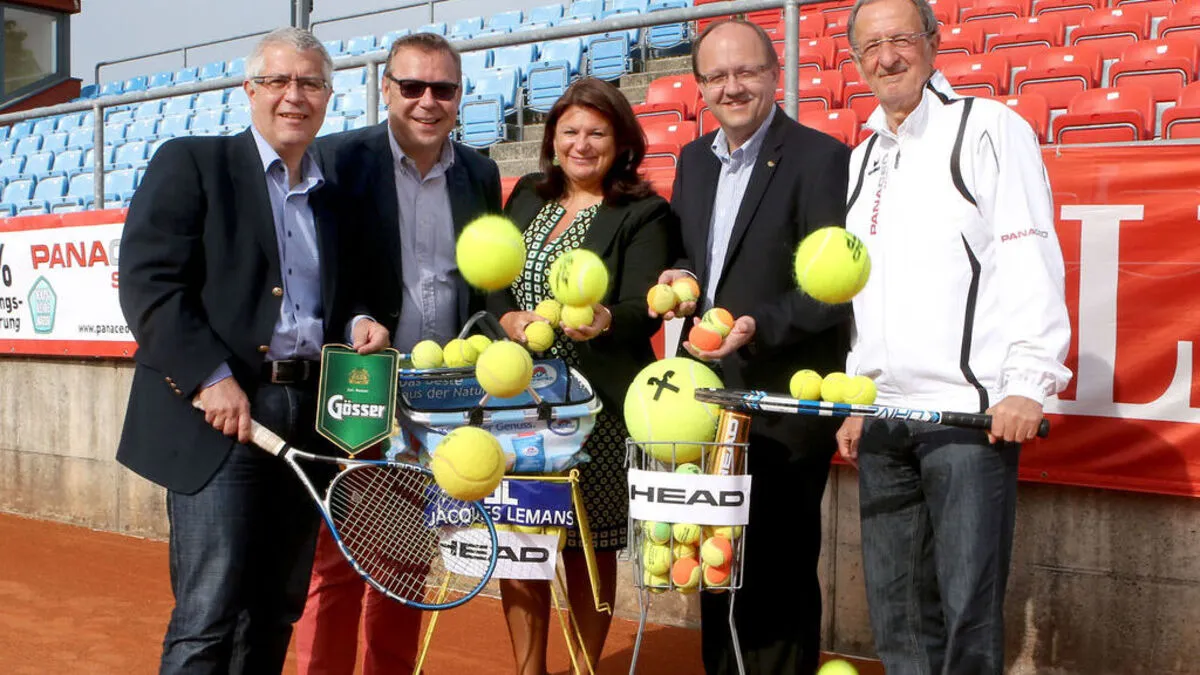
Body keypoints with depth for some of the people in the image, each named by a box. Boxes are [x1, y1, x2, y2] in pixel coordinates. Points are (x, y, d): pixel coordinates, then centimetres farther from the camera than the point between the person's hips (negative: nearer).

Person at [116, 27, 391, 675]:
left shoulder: (335, 193, 17)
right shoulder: (190, 162, 1)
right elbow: (147, 281, -9)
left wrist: (357, 323, 1)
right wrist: (210, 377, -18)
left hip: (309, 421, 6)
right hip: (219, 414, -5)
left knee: (277, 612, 12)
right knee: (209, 619, -6)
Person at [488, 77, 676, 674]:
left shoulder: (643, 214, -1)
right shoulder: (527, 196, 14)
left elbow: (645, 309, -11)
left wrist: (604, 319, -33)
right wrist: (508, 318, -9)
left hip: (595, 405, -4)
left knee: (587, 544, 3)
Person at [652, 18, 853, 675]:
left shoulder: (822, 159, -11)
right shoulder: (694, 158, 11)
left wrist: (760, 326, -27)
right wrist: (680, 276, -2)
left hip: (783, 405, -7)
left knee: (778, 568, 4)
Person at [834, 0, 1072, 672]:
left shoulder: (989, 128, 1)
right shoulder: (862, 159, 19)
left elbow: (1030, 263, -8)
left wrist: (1028, 384, -16)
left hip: (970, 412, -6)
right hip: (884, 416, 6)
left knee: (968, 607, -6)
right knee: (897, 610, 8)